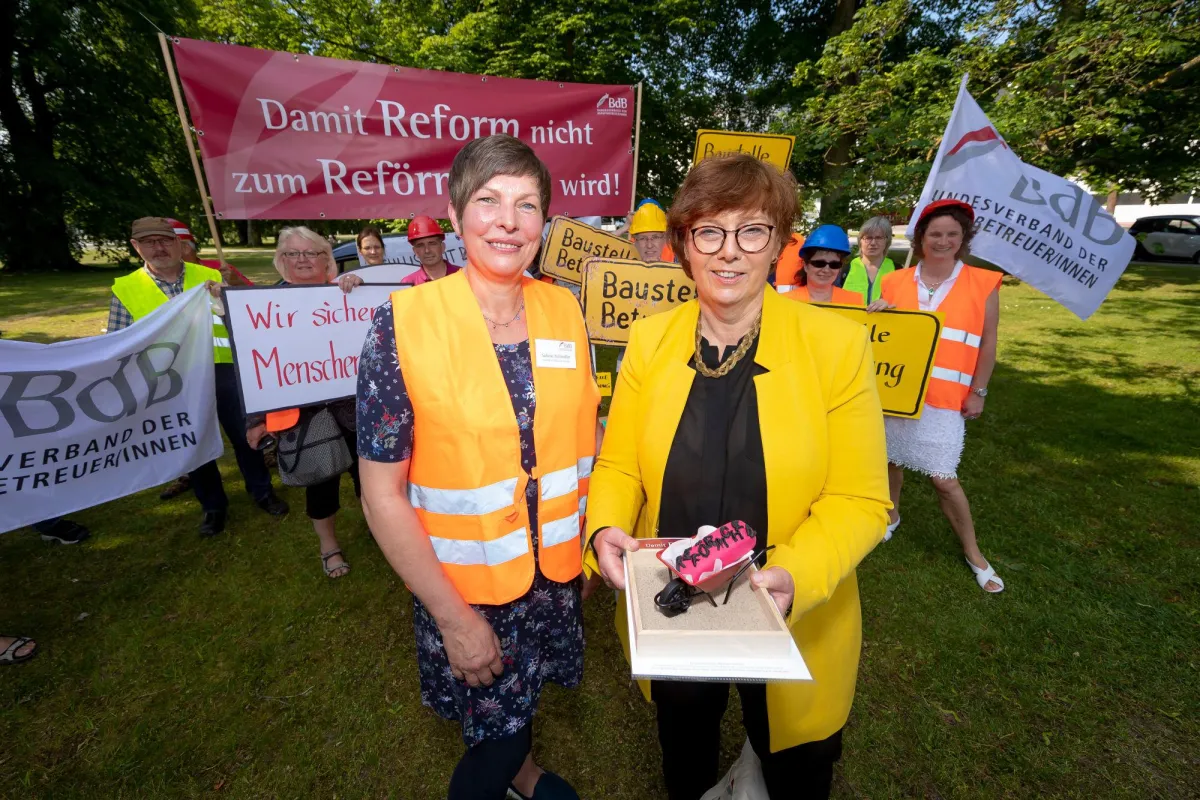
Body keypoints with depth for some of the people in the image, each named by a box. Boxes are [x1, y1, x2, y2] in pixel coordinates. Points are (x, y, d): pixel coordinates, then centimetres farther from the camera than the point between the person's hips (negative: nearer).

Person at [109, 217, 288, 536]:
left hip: (222, 371, 0)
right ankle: (213, 505, 31)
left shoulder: (210, 276, 3)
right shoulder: (125, 289, 2)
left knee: (244, 435, 9)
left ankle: (261, 491, 29)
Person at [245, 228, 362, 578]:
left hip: (352, 404, 1)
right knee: (321, 477, 11)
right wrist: (257, 419, -2)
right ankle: (329, 546, 33)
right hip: (302, 413, -1)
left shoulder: (342, 293, 2)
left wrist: (358, 284, -22)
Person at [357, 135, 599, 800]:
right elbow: (382, 493, -14)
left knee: (519, 709, 28)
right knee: (493, 732, 18)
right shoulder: (403, 322, -17)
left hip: (557, 572, 4)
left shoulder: (565, 311, -5)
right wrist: (454, 616, -12)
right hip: (463, 587, -3)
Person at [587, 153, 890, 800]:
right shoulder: (649, 340, -8)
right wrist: (605, 530, -23)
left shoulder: (837, 345, -15)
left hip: (794, 630, -1)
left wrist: (795, 579, -28)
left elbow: (860, 499, -12)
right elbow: (618, 464, -4)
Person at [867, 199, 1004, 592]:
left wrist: (978, 391, 1)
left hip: (945, 396, -2)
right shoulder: (896, 281, 4)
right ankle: (891, 515, 39)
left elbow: (988, 342, 4)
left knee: (943, 477, -1)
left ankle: (972, 552, 20)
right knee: (891, 459, 13)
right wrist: (873, 317, -11)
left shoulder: (982, 284, 1)